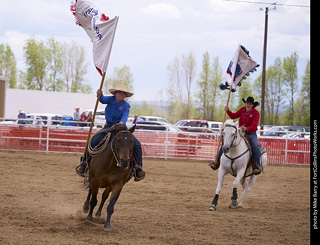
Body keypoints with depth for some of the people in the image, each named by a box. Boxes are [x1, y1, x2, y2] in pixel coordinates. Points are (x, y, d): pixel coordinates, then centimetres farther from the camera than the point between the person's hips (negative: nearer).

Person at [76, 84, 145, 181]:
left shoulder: (125, 105, -8)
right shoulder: (110, 99, -3)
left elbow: (124, 116, -24)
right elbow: (103, 100, -23)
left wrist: (122, 122, -47)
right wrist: (99, 95, -46)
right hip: (108, 127, 1)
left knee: (136, 144, -17)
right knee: (93, 141, -15)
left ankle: (138, 168, -11)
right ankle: (84, 163, -2)